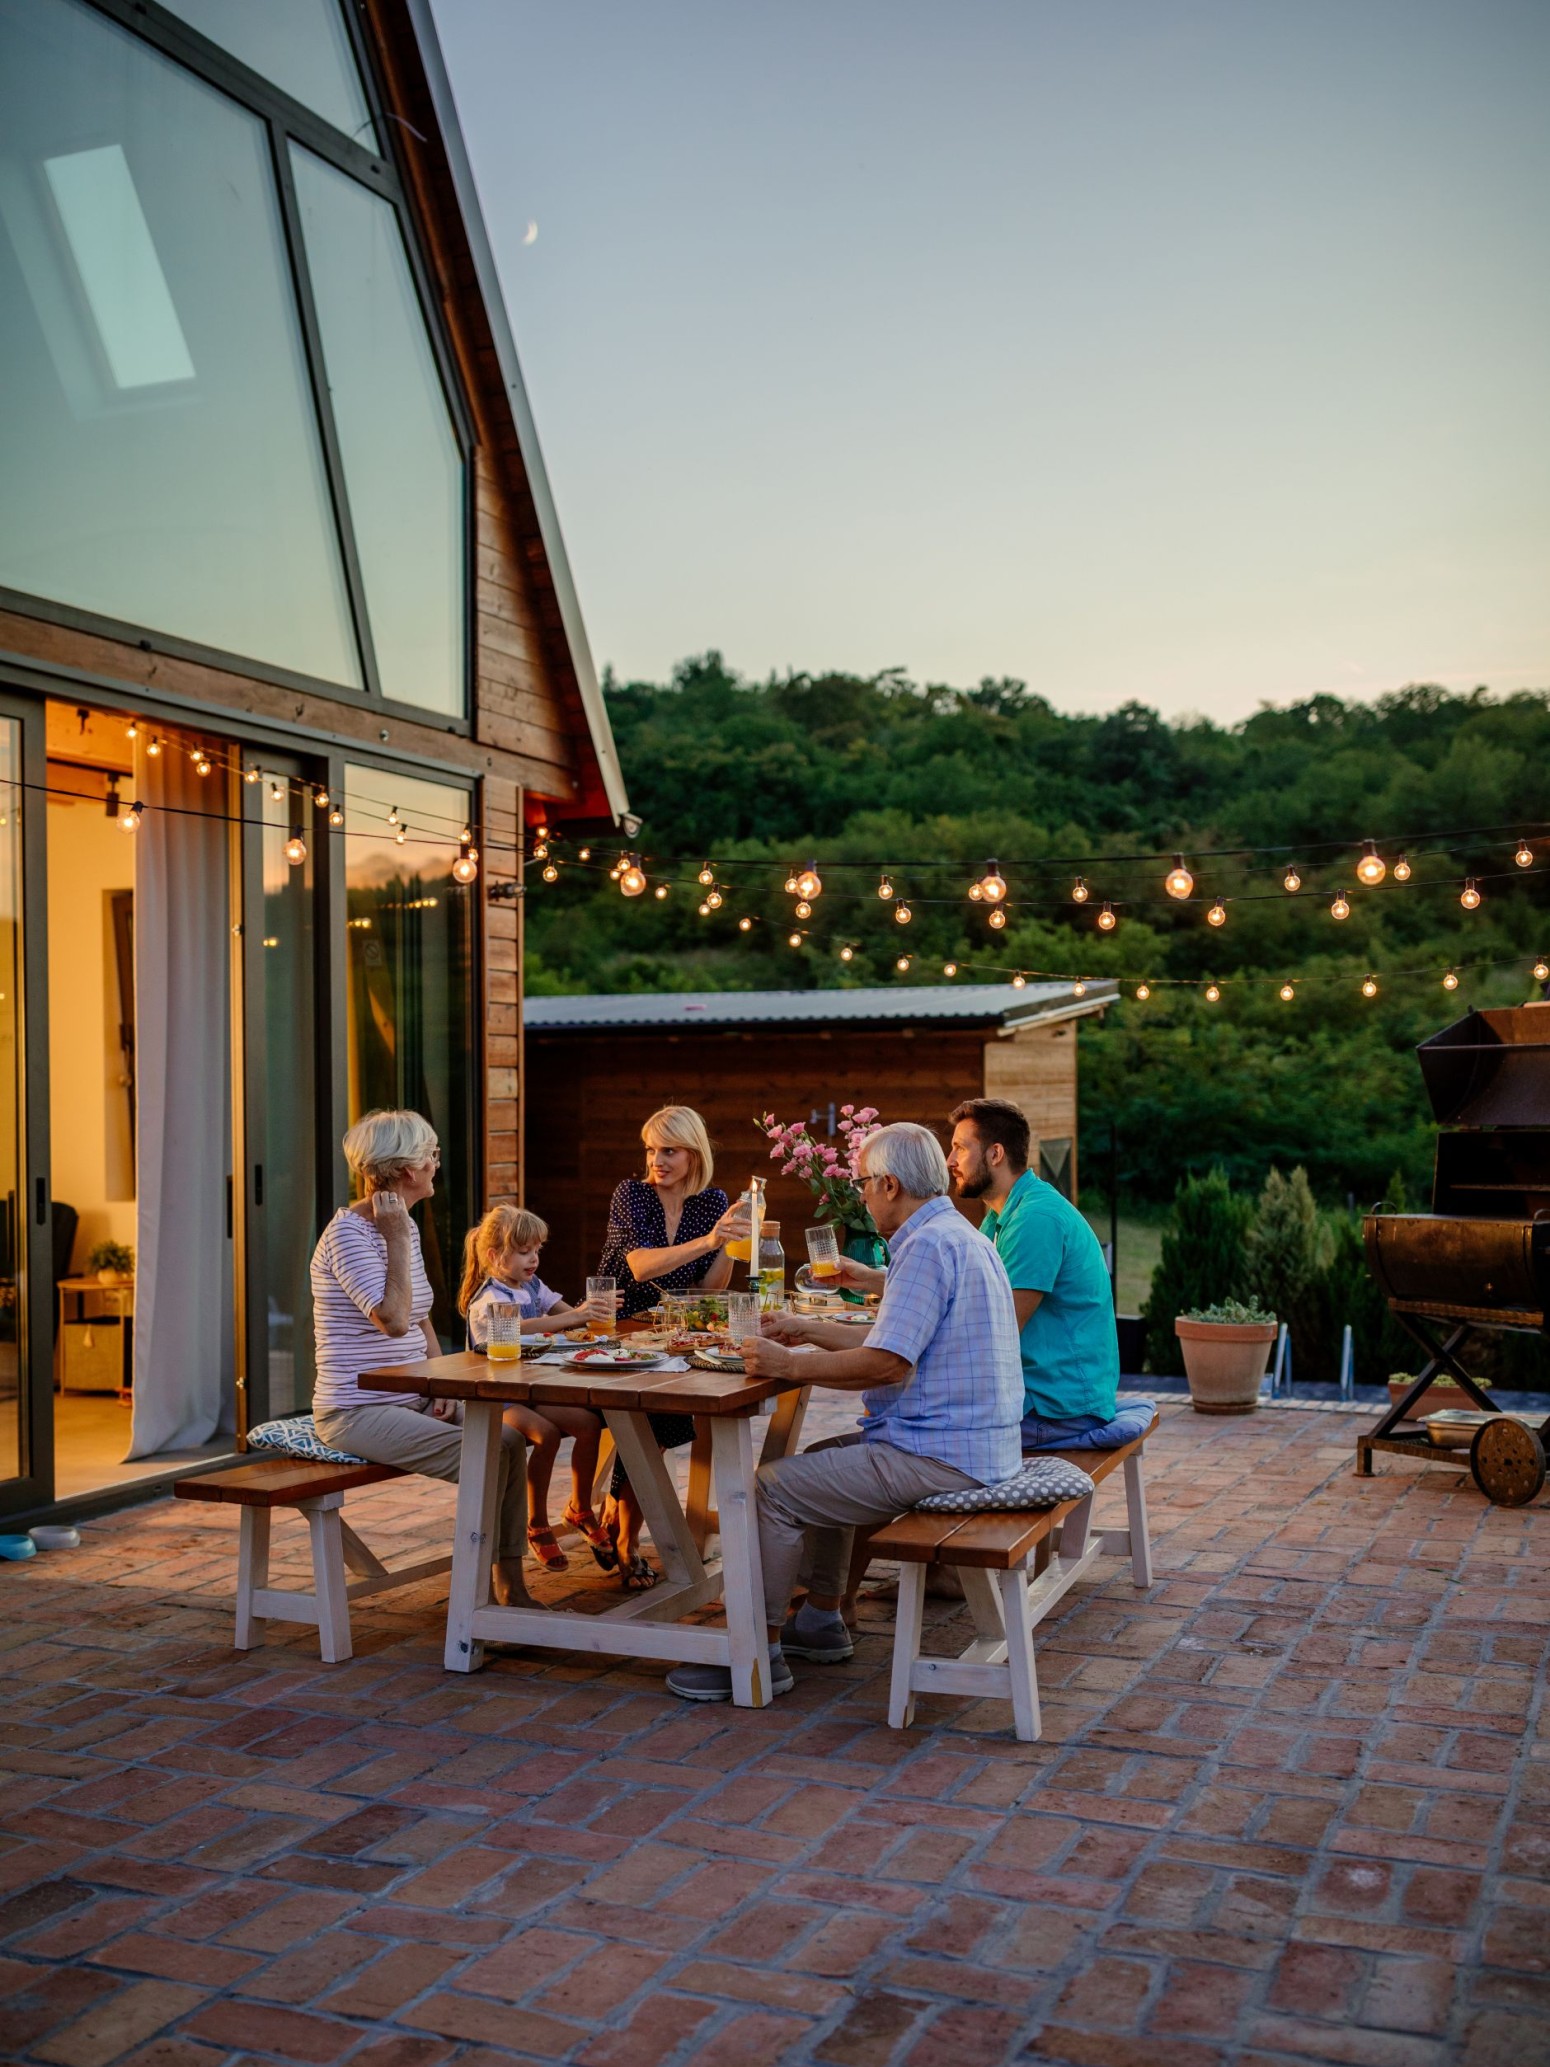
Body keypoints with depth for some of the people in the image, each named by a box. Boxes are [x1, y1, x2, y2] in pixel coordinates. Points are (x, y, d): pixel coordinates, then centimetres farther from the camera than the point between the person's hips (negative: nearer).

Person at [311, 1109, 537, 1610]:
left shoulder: (404, 1226, 11)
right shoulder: (348, 1233, -16)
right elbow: (394, 1320, -28)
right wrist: (397, 1239, -20)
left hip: (410, 1399, 8)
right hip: (356, 1411, -8)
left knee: (509, 1438, -7)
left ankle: (512, 1588, 0)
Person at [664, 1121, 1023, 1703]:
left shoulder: (928, 1246, -19)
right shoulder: (959, 1235, 15)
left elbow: (886, 1364, -25)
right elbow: (894, 1341, 21)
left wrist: (788, 1364, -15)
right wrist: (808, 1331, 24)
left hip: (936, 1458, -11)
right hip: (969, 1444, 11)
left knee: (773, 1486, -8)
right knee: (820, 1461, 26)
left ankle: (761, 1652, 1)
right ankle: (821, 1620, 30)